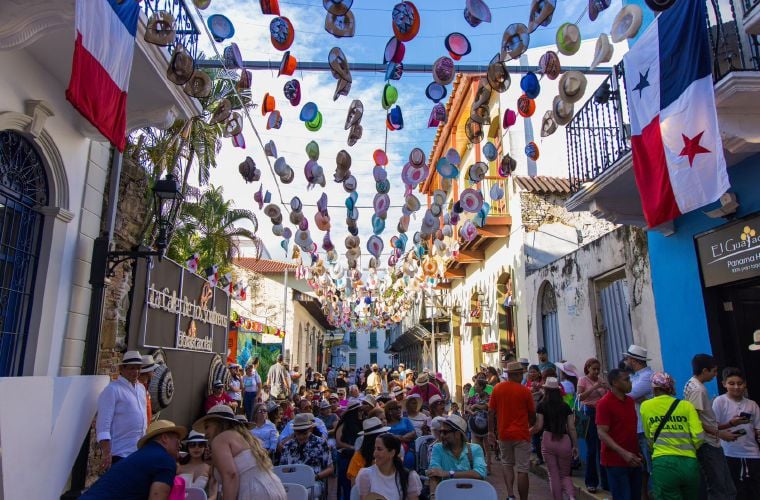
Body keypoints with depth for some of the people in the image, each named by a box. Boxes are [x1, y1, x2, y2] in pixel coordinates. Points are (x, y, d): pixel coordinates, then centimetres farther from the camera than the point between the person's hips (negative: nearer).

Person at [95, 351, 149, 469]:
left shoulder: (141, 388, 12)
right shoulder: (112, 390, -10)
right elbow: (103, 426, -14)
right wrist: (106, 454, -19)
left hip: (140, 452, 7)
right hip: (119, 454, -7)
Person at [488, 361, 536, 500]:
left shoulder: (497, 388, -2)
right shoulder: (525, 391, -8)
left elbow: (491, 412, -1)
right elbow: (532, 414, 3)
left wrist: (491, 431, 7)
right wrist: (531, 426, 23)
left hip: (504, 433, 3)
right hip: (522, 434, -2)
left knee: (507, 464, 20)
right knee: (522, 470, 5)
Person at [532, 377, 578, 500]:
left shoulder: (542, 406, -2)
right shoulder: (566, 407, 4)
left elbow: (539, 426, -5)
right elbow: (571, 428, 3)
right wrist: (575, 445, 11)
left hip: (548, 440, -2)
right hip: (565, 441, 2)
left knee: (553, 475, 11)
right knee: (565, 475, 15)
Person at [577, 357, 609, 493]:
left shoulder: (601, 380, 10)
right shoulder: (583, 380, -3)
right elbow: (580, 397, -16)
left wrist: (607, 388, -10)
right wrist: (594, 387, -25)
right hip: (590, 413, -4)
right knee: (591, 449, 0)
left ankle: (605, 481, 18)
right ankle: (591, 482, 12)